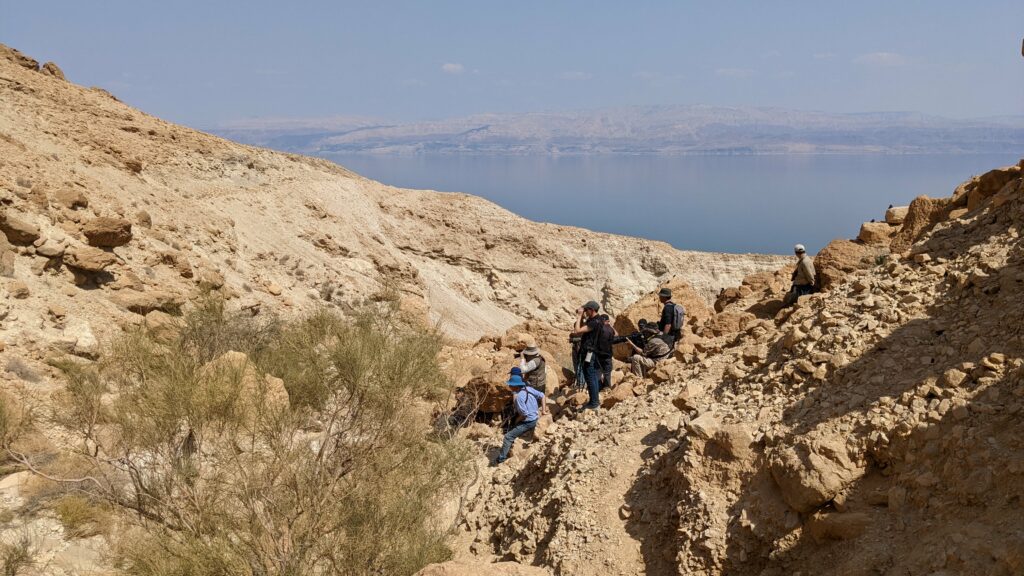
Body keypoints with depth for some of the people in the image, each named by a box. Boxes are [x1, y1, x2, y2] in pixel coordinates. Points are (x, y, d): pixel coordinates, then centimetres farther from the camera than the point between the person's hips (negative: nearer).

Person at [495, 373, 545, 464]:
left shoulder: (518, 397, -25)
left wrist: (517, 420, -5)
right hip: (535, 419, 9)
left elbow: (524, 414, -24)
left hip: (528, 422, -9)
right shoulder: (528, 389, -1)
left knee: (508, 436, -5)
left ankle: (501, 458, -3)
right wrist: (543, 410, 12)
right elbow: (541, 395, 6)